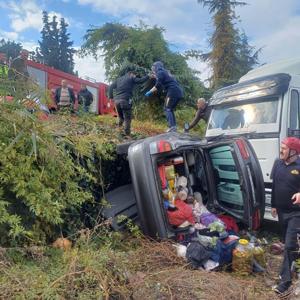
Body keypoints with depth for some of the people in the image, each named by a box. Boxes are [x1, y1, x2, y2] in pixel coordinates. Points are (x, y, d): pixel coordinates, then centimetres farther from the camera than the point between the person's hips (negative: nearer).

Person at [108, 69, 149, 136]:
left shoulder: (119, 79, 24)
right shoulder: (131, 78, 8)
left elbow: (111, 87, 17)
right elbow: (140, 80, -1)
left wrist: (111, 97, 15)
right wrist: (148, 76, 11)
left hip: (117, 100, 6)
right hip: (125, 100, -6)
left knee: (121, 117, 22)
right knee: (127, 118, -1)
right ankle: (127, 135, -3)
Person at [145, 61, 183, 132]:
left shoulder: (160, 72, 2)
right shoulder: (166, 72, 30)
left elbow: (157, 86, -7)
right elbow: (161, 85, 31)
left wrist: (150, 92, 0)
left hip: (173, 91, -9)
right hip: (179, 91, 9)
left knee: (167, 109, -7)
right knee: (170, 109, 13)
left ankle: (172, 127, -18)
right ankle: (174, 126, 6)